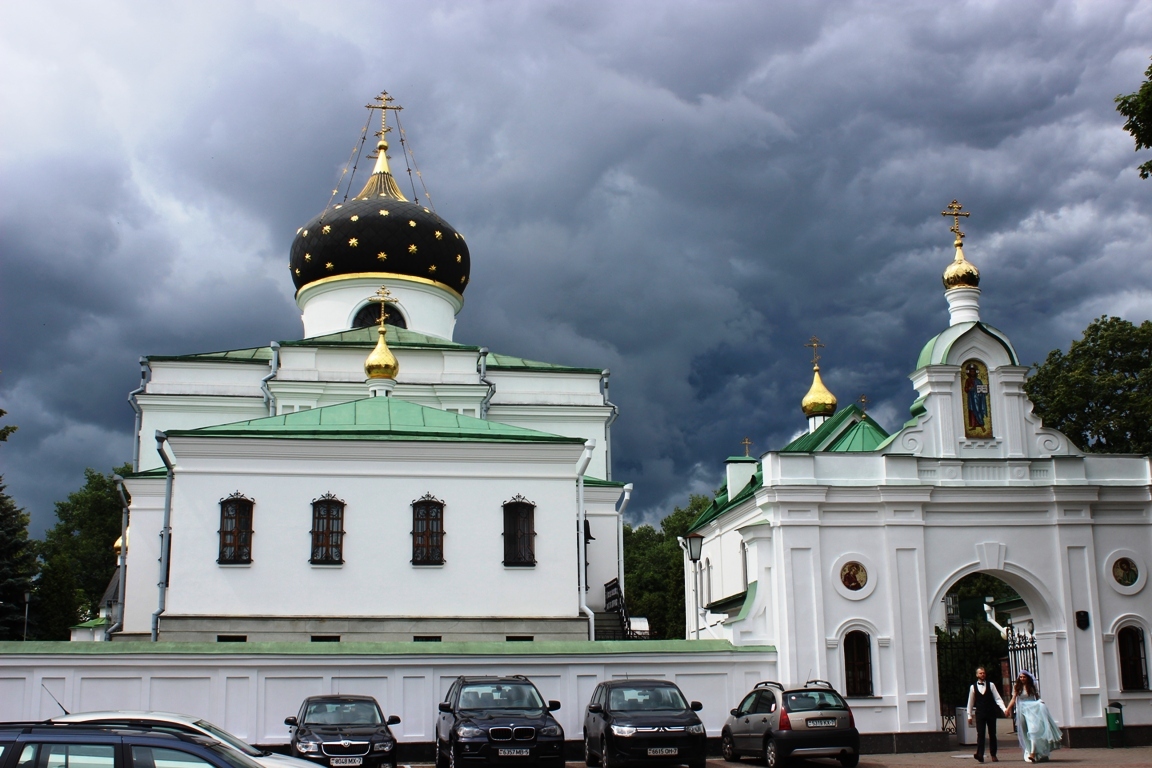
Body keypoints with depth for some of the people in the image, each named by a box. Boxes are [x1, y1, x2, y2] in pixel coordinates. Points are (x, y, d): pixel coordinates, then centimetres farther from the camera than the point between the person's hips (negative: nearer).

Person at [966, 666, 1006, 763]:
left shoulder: (991, 685, 3)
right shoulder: (973, 687, 4)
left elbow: (998, 699, 0)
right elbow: (970, 702, 10)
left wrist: (1004, 709, -14)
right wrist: (969, 715, 9)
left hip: (991, 713, 1)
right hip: (980, 714, -1)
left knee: (992, 734, 7)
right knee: (980, 734, -10)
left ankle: (993, 755, 15)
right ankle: (980, 755, -19)